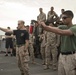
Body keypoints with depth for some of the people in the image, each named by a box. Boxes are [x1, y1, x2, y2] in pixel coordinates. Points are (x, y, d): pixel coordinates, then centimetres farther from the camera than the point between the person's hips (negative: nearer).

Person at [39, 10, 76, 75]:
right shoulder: (62, 27, 9)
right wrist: (44, 26, -28)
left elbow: (61, 32, -30)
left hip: (71, 56, -6)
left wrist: (46, 27, -33)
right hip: (62, 55, 6)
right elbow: (55, 28, -9)